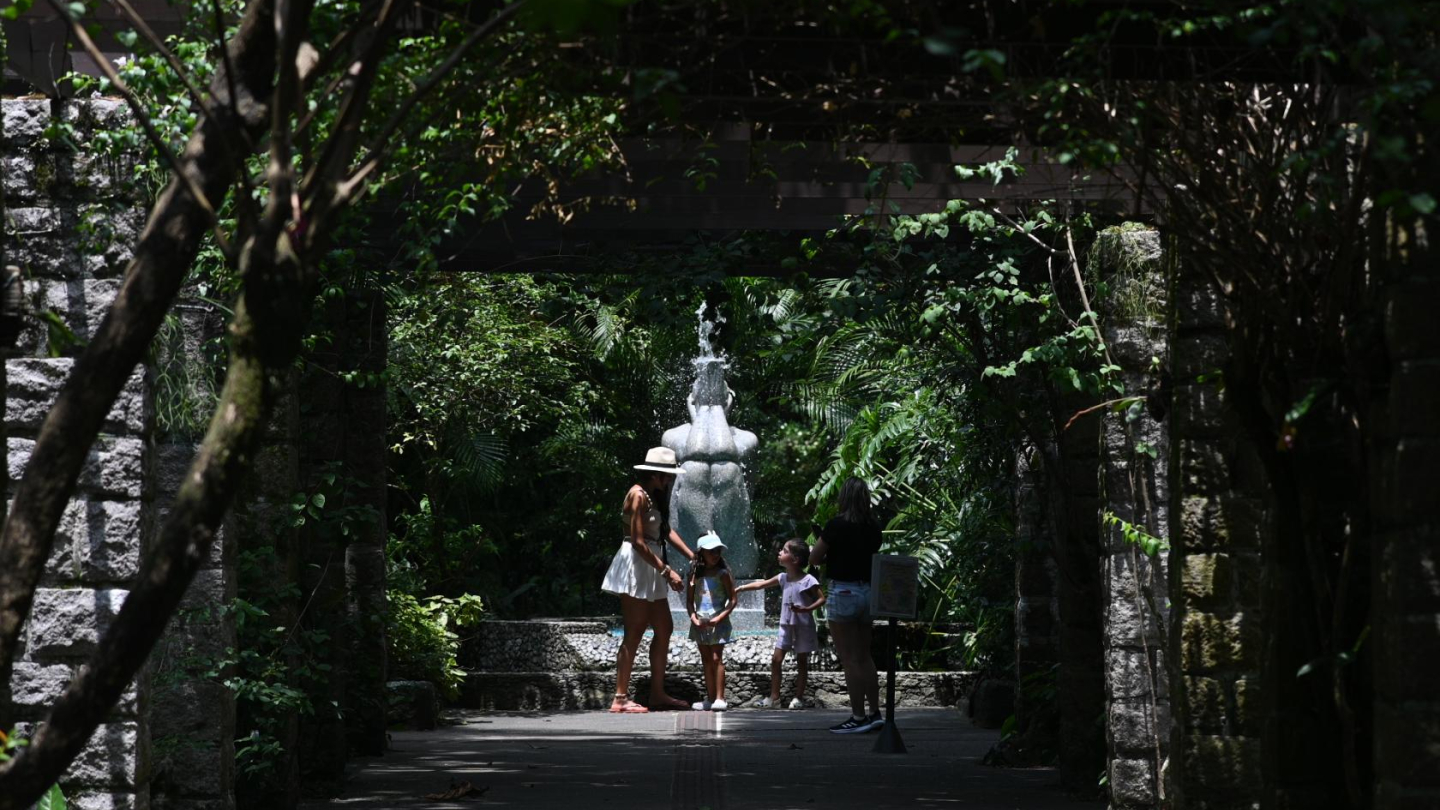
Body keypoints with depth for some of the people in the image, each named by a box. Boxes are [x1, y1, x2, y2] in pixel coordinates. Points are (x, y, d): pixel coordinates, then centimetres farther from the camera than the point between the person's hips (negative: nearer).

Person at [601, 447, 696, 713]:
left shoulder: (655, 496, 13)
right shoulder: (638, 496, -16)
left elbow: (666, 531, 14)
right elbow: (638, 542, -20)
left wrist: (692, 556, 4)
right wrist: (667, 571, -19)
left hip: (651, 569, 10)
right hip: (635, 565, -10)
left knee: (664, 630, 11)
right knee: (634, 634, -8)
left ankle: (657, 694, 17)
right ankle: (620, 699, -5)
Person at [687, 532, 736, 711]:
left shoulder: (723, 574, -5)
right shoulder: (695, 574, 4)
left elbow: (733, 600, -7)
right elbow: (689, 600, 6)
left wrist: (719, 618, -17)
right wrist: (694, 617, -10)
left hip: (718, 622, -4)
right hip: (700, 622, 4)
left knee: (716, 658, -9)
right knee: (706, 660, 11)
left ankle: (719, 698, -7)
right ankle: (710, 698, 18)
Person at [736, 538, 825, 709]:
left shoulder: (808, 581, -16)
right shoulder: (783, 578, 3)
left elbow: (821, 599, -14)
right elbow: (761, 585, 11)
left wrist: (806, 609, -28)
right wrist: (739, 589, 12)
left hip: (803, 626, -6)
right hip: (786, 625, 6)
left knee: (802, 661, 6)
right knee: (776, 659, 3)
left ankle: (799, 697, 13)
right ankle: (774, 697, 9)